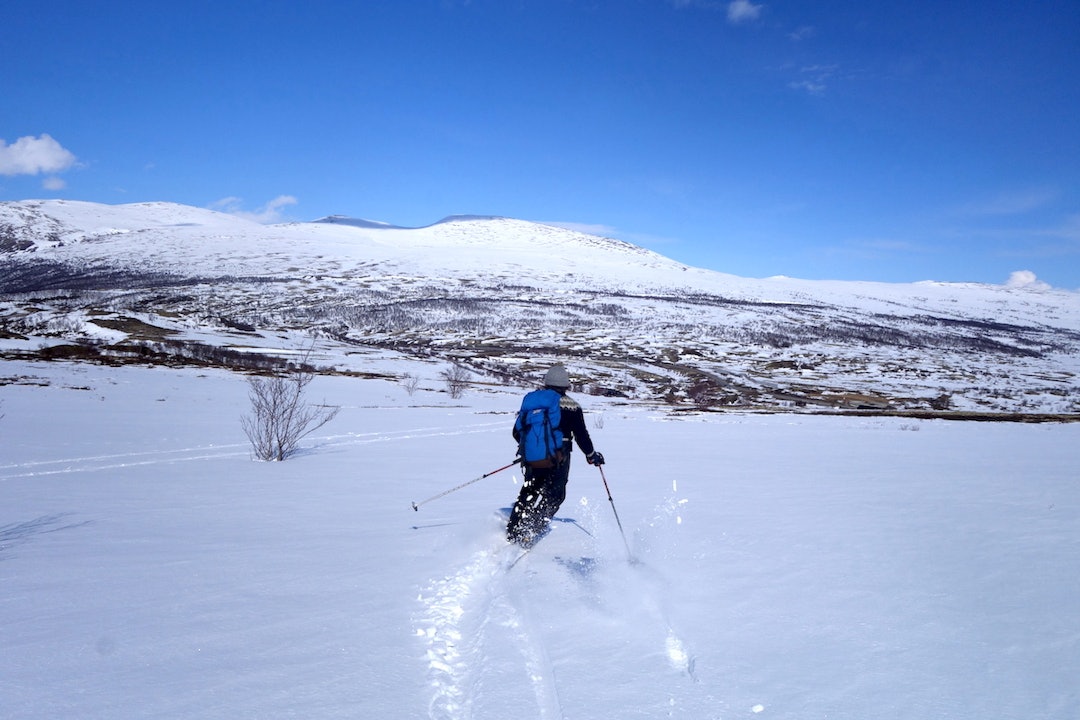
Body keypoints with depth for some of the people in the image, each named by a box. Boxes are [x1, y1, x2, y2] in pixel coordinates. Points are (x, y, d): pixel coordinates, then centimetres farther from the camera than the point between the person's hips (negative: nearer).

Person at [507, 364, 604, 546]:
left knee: (528, 494, 18)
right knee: (553, 497, 5)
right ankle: (530, 534, -8)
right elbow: (581, 435, -2)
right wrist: (592, 456, 14)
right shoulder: (572, 407, -3)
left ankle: (512, 533, 14)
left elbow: (517, 432, 12)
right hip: (558, 459, -4)